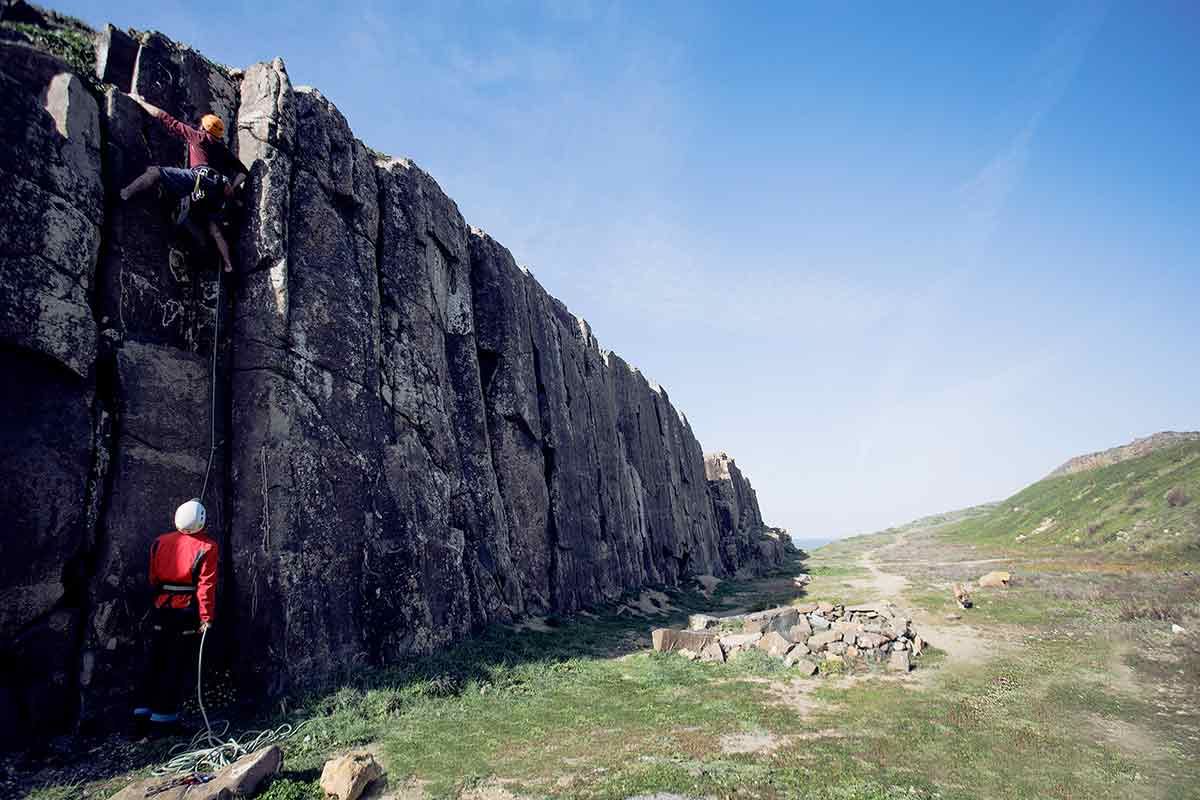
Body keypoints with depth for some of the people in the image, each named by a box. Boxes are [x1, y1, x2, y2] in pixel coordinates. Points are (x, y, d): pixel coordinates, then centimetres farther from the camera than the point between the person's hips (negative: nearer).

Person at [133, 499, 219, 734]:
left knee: (155, 660, 16)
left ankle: (144, 710, 22)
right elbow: (206, 585, -14)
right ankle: (164, 715, 7)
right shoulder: (206, 547, -11)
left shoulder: (160, 542, 3)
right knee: (179, 665, 4)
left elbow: (153, 578, 10)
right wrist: (206, 616, -12)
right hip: (187, 613, -5)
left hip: (160, 609, 5)